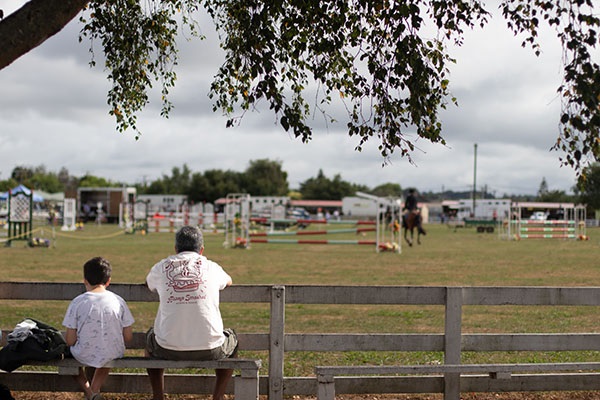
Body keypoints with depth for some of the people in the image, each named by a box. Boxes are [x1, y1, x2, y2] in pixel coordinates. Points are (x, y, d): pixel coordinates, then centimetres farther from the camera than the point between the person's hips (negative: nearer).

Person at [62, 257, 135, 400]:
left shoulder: (78, 302, -13)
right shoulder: (118, 301, -7)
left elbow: (70, 341, -11)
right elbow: (128, 338, -3)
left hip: (84, 356, -2)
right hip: (113, 356, 2)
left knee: (69, 351, 32)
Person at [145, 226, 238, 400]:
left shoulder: (162, 267, 6)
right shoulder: (211, 267, 7)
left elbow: (149, 282, 32)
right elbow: (228, 281, 31)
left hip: (169, 350, 1)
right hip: (209, 350, 0)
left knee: (150, 337, 36)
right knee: (232, 340, 34)